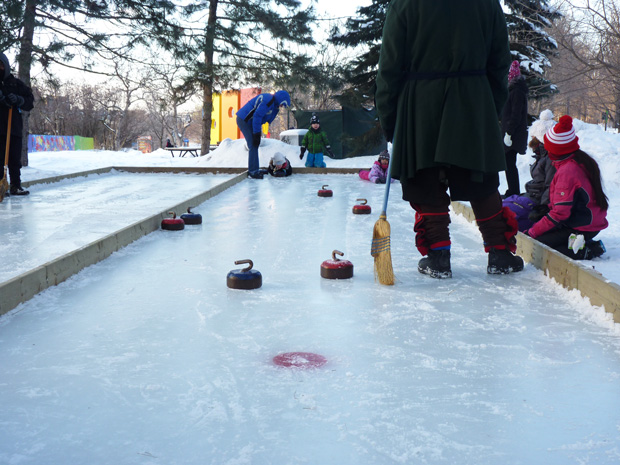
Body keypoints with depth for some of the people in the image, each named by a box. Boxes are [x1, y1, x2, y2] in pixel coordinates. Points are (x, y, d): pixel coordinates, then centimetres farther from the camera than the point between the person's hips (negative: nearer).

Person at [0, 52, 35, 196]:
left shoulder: (16, 83, 13)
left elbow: (30, 101, 7)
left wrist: (18, 100, -11)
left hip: (14, 126, 2)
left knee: (15, 158, 3)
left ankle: (15, 185, 9)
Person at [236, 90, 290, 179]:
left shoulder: (274, 103, 14)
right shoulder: (268, 100, -20)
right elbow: (257, 116, -24)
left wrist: (258, 134, 9)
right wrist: (257, 134, -22)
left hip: (247, 121, 11)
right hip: (244, 120, -11)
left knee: (254, 145, 15)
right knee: (253, 145, -13)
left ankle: (254, 169, 22)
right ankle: (252, 171, -12)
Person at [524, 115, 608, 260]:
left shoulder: (566, 172, -23)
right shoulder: (582, 160, 6)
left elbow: (560, 213, -23)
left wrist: (533, 232, -18)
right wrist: (548, 207, 17)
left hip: (581, 229, -10)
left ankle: (587, 251, -13)